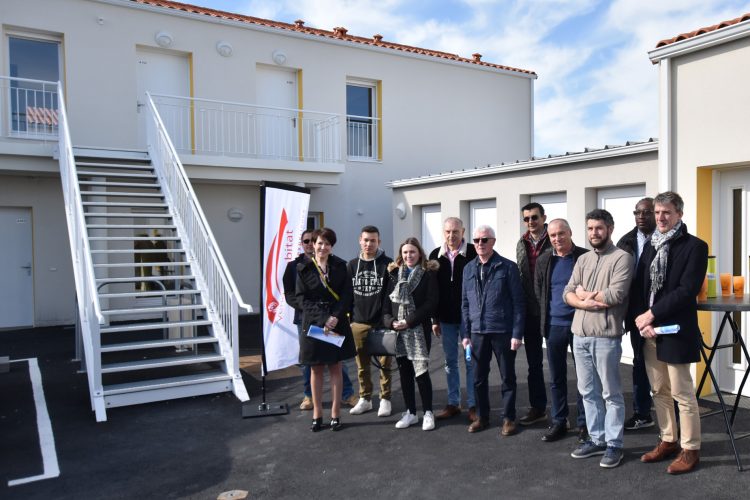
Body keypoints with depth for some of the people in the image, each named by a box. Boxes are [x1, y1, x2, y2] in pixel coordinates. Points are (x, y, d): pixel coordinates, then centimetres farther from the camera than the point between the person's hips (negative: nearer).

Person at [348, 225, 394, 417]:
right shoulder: (352, 265, 7)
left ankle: (385, 399, 19)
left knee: (384, 364, 5)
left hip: (382, 323, -3)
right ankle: (365, 399, 25)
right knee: (362, 365, 11)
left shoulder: (388, 264, -3)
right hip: (358, 323, 3)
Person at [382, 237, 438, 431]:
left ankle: (428, 413, 10)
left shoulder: (428, 274, -2)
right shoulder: (394, 273, 11)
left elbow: (431, 303, -9)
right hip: (398, 331, 4)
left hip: (419, 329, -4)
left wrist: (409, 321, -14)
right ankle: (410, 412, 21)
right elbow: (386, 300, 9)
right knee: (404, 372, 10)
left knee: (421, 371, -4)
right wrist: (390, 321, -7)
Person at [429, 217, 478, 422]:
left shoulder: (473, 253, -8)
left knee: (471, 362, 4)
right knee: (450, 362, 12)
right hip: (446, 319, 4)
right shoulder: (436, 255, 4)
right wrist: (435, 319, 6)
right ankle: (453, 403, 23)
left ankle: (473, 405, 14)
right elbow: (432, 289, 7)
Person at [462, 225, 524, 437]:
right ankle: (482, 417, 27)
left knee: (508, 377, 8)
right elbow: (465, 304, 11)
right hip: (477, 332, 4)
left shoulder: (508, 267, -5)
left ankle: (509, 418, 22)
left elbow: (518, 302, -6)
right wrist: (465, 333, 6)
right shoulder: (469, 269, 8)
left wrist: (517, 334, -11)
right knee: (479, 378, 12)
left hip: (503, 331, -4)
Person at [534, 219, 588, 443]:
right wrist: (546, 317, 8)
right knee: (556, 378, 11)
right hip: (553, 326, 3)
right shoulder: (543, 261, 6)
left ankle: (584, 423, 18)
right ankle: (558, 422, 22)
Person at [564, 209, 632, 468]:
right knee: (588, 392, 14)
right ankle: (596, 439, 26)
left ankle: (614, 444, 15)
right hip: (580, 335, 7)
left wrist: (585, 294, -4)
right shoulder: (582, 260, 15)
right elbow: (568, 294, 7)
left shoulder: (622, 258, -6)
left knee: (611, 394, 4)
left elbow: (616, 294, -18)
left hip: (605, 337, -6)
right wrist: (585, 303, -13)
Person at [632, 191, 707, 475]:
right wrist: (641, 320, -6)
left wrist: (651, 314, -17)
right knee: (659, 392, 15)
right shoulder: (650, 246, 13)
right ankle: (668, 441, 29)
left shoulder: (695, 246, -6)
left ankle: (690, 450, 17)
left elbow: (687, 290, -16)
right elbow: (638, 287, 8)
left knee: (682, 394, 3)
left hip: (675, 332, -6)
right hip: (649, 332, 6)